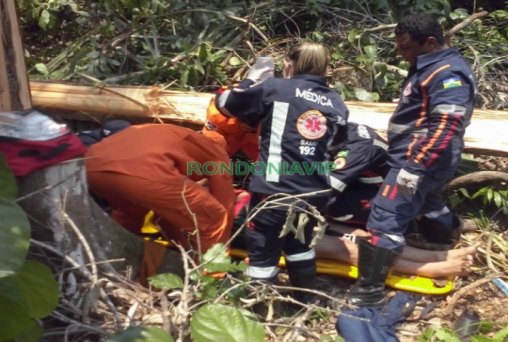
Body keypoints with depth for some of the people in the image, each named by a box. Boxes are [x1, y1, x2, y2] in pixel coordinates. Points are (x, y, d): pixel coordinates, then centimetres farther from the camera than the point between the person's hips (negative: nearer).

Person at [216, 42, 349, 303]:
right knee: (299, 245, 27)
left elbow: (224, 104, 4)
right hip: (314, 194, 6)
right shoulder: (336, 103, 9)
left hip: (274, 191, -5)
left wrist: (249, 81, 19)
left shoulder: (274, 88, -3)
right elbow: (337, 142, 21)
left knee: (262, 254, 5)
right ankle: (305, 303, 41)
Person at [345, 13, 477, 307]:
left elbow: (445, 128, -29)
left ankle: (369, 293, -9)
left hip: (420, 161, -11)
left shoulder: (448, 75, -18)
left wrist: (415, 166, -34)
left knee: (385, 221, -13)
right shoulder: (433, 67, 14)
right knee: (428, 204, 31)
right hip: (423, 160, 11)